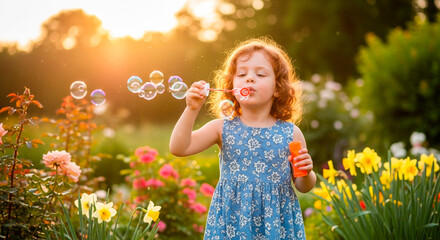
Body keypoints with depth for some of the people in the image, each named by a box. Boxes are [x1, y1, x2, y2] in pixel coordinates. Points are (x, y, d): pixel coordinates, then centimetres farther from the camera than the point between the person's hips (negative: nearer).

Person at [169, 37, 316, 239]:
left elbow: (303, 186, 9)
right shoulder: (223, 128, 0)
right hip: (231, 219, 0)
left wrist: (306, 173, -13)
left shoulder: (291, 133, -1)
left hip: (277, 220, 0)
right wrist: (192, 110, -16)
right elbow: (178, 148, -9)